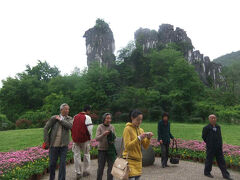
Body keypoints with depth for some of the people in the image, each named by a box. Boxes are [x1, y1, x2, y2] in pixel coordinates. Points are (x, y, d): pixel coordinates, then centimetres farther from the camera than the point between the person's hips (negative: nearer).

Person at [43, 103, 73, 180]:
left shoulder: (69, 119, 3)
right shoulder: (54, 118, -3)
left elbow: (70, 126, -18)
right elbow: (46, 128, 0)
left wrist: (60, 120, -14)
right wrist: (46, 141, -2)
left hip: (64, 145, 1)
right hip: (54, 145, -1)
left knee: (63, 163, 0)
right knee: (52, 163, 10)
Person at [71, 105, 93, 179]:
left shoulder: (75, 117, 8)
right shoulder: (87, 117, -11)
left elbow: (72, 127, 11)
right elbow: (90, 129, -15)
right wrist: (90, 138, 1)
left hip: (75, 139, 4)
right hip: (84, 139, -4)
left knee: (76, 155, 10)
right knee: (86, 155, 13)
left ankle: (78, 173, 13)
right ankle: (86, 171, 22)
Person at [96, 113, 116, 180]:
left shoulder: (112, 127, 0)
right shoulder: (100, 127, -8)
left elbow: (114, 138, 6)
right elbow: (96, 138, -13)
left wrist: (112, 135, -16)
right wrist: (103, 134, -27)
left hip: (110, 149, 2)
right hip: (102, 150, -2)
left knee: (111, 166, 4)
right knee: (101, 167, 8)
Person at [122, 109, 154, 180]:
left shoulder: (141, 130, 10)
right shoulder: (127, 129, -9)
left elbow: (145, 146, 7)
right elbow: (127, 146, -15)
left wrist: (148, 138, -11)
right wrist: (139, 138, -22)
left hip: (138, 160, 6)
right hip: (130, 160, -6)